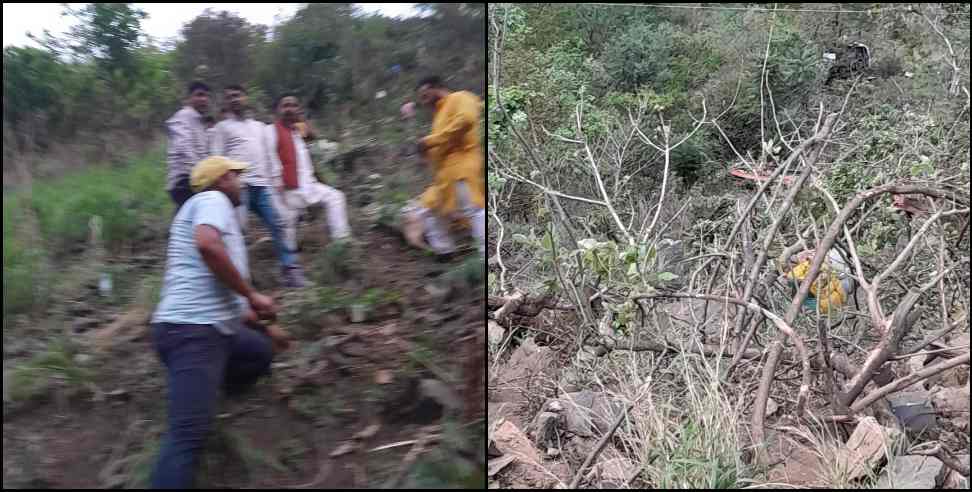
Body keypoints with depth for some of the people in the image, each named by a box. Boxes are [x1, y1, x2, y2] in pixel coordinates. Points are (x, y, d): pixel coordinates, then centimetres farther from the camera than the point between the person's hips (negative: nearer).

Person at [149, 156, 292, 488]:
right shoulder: (212, 200, -1)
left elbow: (223, 298, 33)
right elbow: (207, 245, -26)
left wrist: (265, 328, 37)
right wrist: (252, 295, -16)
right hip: (193, 331, -10)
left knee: (262, 351, 27)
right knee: (189, 434, -16)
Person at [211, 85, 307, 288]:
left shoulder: (259, 126, 23)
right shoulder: (222, 127, 9)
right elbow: (218, 158, 1)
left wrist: (272, 180, 14)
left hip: (262, 185, 4)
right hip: (239, 185, -4)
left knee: (277, 224, -3)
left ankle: (291, 269, 0)